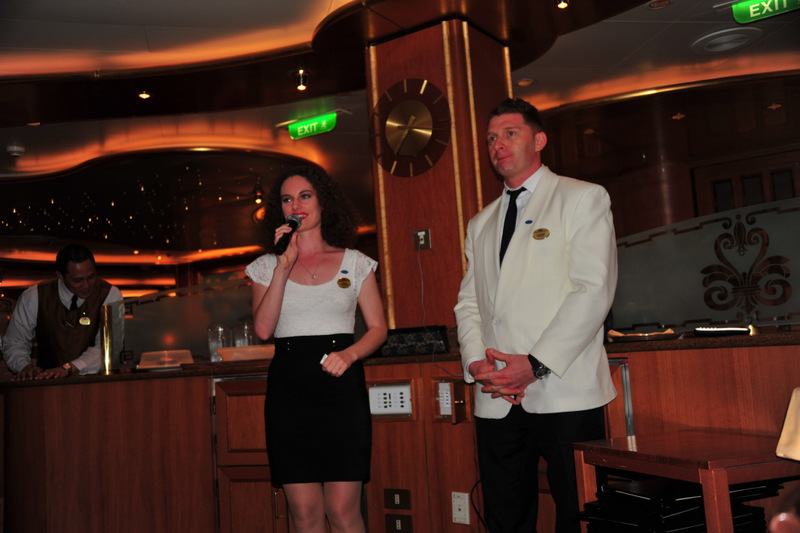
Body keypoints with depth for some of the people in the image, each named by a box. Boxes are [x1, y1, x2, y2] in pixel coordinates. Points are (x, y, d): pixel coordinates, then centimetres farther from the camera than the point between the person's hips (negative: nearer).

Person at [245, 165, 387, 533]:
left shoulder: (355, 262, 9)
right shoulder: (267, 266, 11)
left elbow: (378, 327, 7)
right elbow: (263, 329, -4)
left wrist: (349, 354, -13)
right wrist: (284, 266, -8)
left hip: (342, 387, -1)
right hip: (288, 389, 1)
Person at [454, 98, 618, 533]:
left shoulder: (584, 199, 4)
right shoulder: (481, 223, 21)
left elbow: (594, 290, -8)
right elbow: (468, 303, 16)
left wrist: (536, 364, -15)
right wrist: (477, 362, -4)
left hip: (564, 394, -4)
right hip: (496, 400, 5)